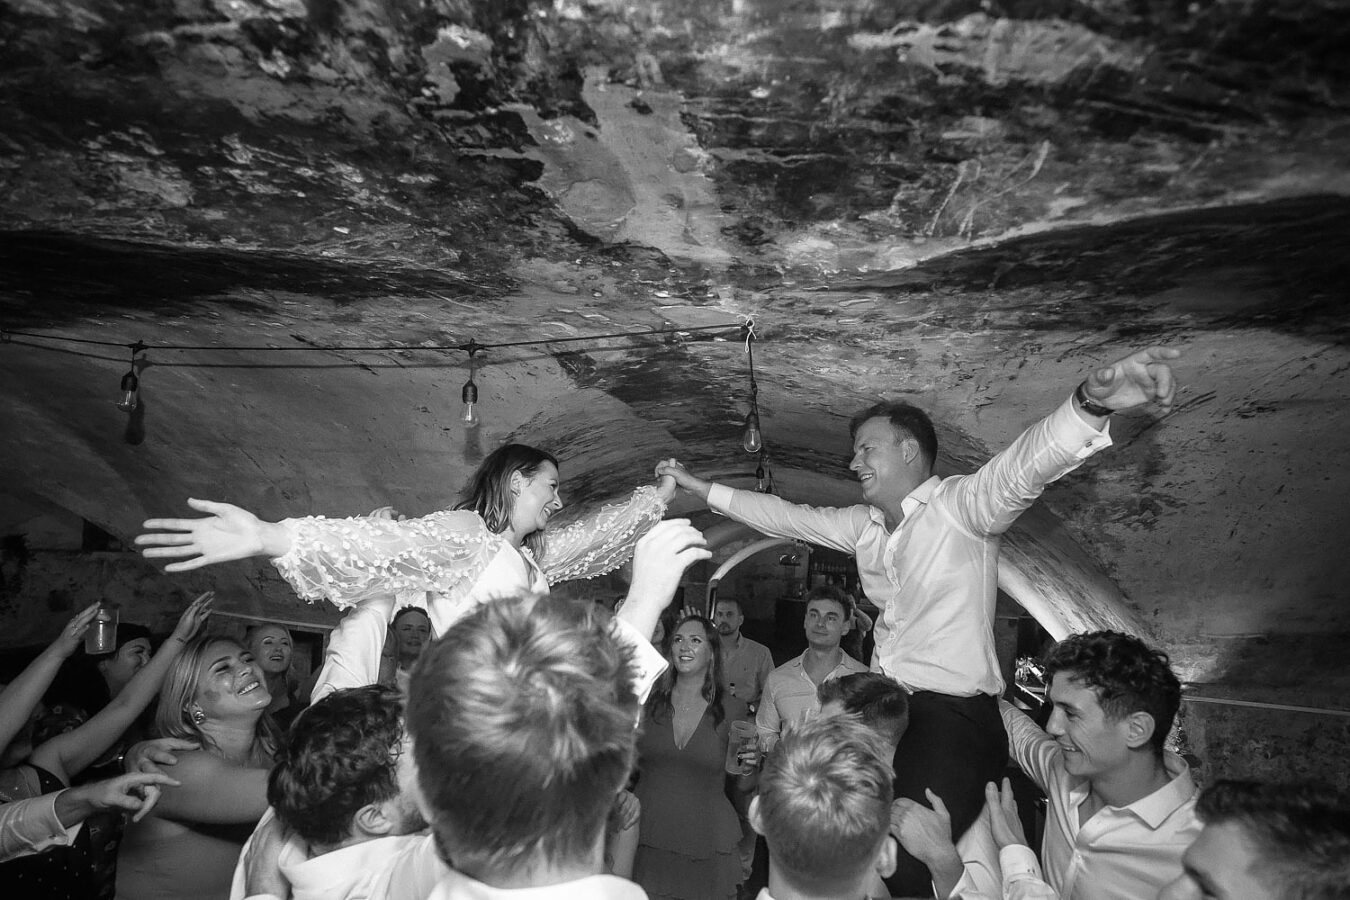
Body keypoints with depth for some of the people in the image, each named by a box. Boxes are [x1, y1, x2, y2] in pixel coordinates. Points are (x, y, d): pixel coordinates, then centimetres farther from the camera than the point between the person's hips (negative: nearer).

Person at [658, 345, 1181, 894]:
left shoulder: (960, 505, -7)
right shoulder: (862, 525, 15)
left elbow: (1024, 467, -25)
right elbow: (787, 518, 24)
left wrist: (1090, 404, -45)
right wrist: (700, 488, 26)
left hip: (953, 717, -7)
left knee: (908, 871, -19)